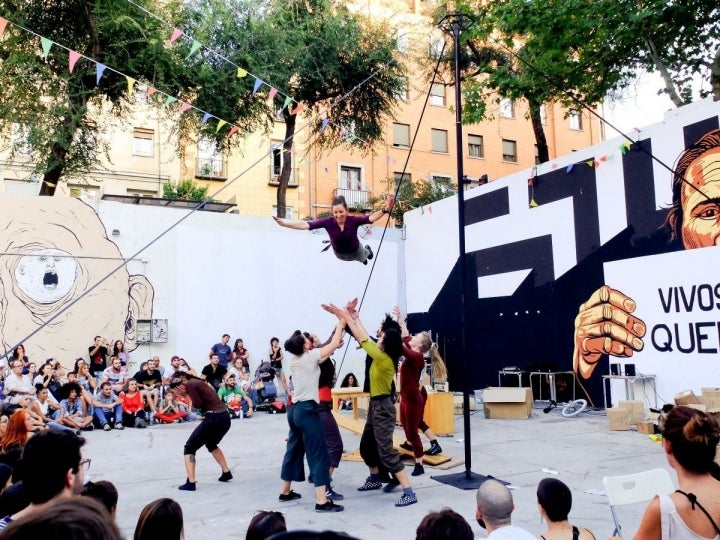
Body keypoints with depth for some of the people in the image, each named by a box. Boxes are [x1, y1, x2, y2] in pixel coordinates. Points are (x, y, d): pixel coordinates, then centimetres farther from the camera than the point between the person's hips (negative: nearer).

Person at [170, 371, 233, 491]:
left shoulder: (190, 384, -6)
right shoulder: (197, 382, 19)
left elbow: (197, 404, -11)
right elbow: (204, 400, 11)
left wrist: (186, 393, 3)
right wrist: (186, 392, 4)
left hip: (214, 418, -9)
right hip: (225, 417, 9)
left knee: (189, 448, 5)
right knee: (211, 444, 34)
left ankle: (190, 483, -3)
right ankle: (226, 473, 35)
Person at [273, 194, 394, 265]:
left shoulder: (353, 220, -39)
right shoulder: (328, 222, -37)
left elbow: (371, 218, -53)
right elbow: (306, 225, -44)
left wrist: (384, 210, -73)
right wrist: (283, 223, -56)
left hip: (355, 251, -2)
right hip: (339, 254, 2)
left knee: (363, 257, 38)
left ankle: (367, 250, 76)